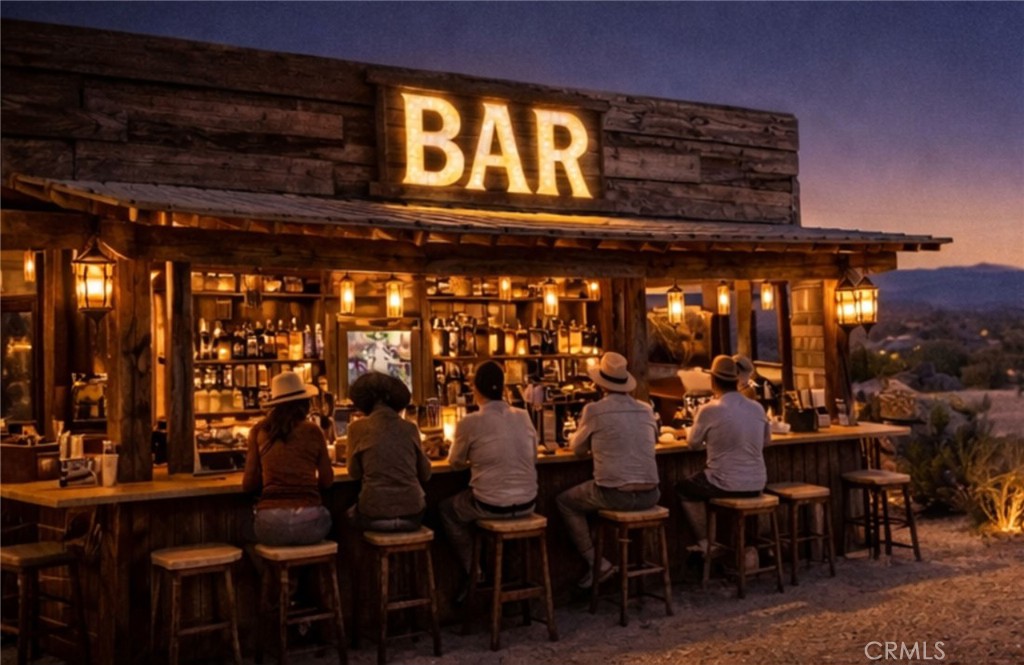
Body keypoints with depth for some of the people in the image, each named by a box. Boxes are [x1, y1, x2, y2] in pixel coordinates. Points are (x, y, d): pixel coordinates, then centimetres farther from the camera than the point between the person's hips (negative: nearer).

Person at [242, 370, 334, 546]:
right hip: (309, 524, 0)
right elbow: (327, 480, 11)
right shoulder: (313, 431, 5)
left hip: (271, 525, 0)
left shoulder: (259, 431, 6)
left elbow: (249, 485, 7)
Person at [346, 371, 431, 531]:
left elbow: (354, 473, 10)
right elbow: (425, 474, 14)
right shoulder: (410, 428, 5)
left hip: (375, 515, -1)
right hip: (411, 514, 2)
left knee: (349, 514, 31)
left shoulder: (358, 428, 0)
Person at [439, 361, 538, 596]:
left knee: (447, 509, 25)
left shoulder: (469, 423, -12)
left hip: (492, 506, -5)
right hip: (526, 504, 5)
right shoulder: (523, 417, 0)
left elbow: (455, 462, 4)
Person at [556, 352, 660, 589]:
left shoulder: (594, 410, -4)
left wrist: (595, 444, 34)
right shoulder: (646, 410, 7)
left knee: (565, 501, 21)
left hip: (615, 495, -5)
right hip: (649, 495, 5)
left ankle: (597, 563, 15)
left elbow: (577, 449, 10)